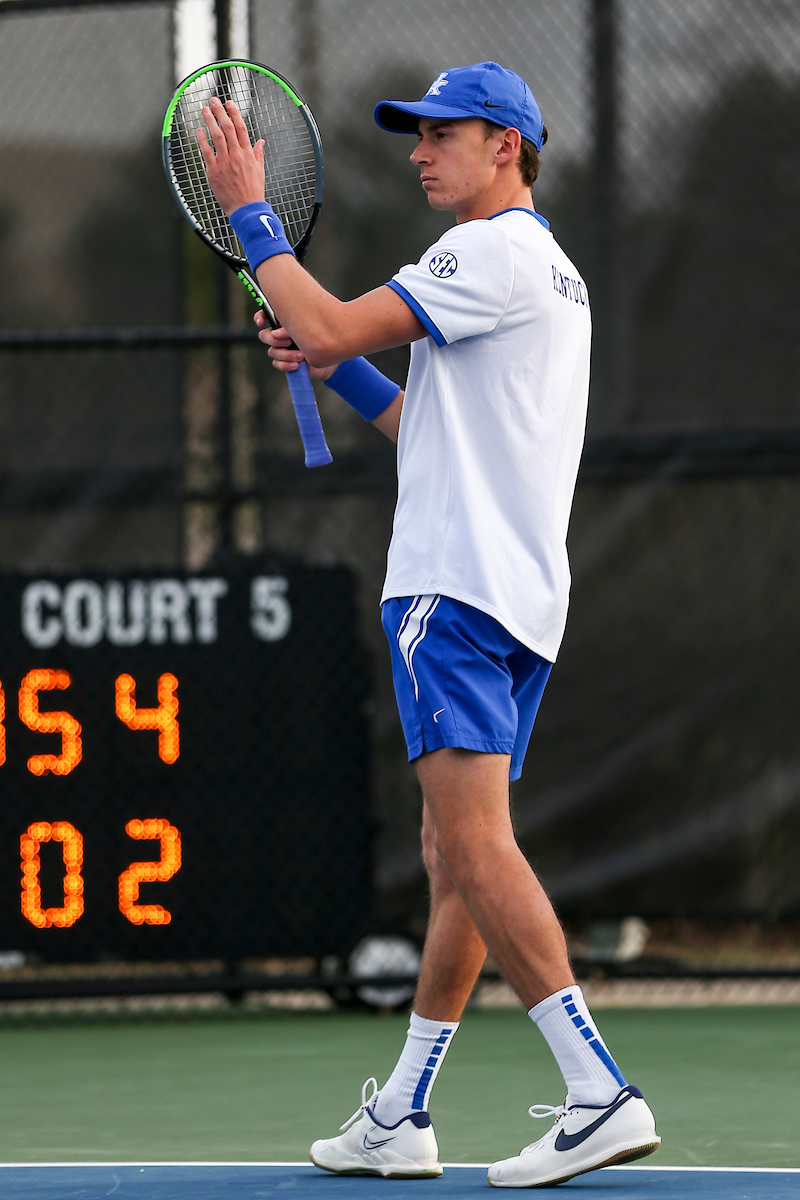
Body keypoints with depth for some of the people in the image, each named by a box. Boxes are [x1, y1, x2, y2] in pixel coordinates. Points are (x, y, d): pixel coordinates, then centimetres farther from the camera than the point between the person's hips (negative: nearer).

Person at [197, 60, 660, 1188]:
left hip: (461, 587, -11)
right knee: (456, 853, 11)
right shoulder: (549, 272, 24)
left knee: (473, 838, -18)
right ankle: (402, 1118, 15)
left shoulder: (496, 251, -8)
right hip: (518, 598, 11)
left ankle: (601, 1094, -26)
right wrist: (340, 370, 19)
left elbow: (328, 327, -14)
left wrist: (250, 213, -2)